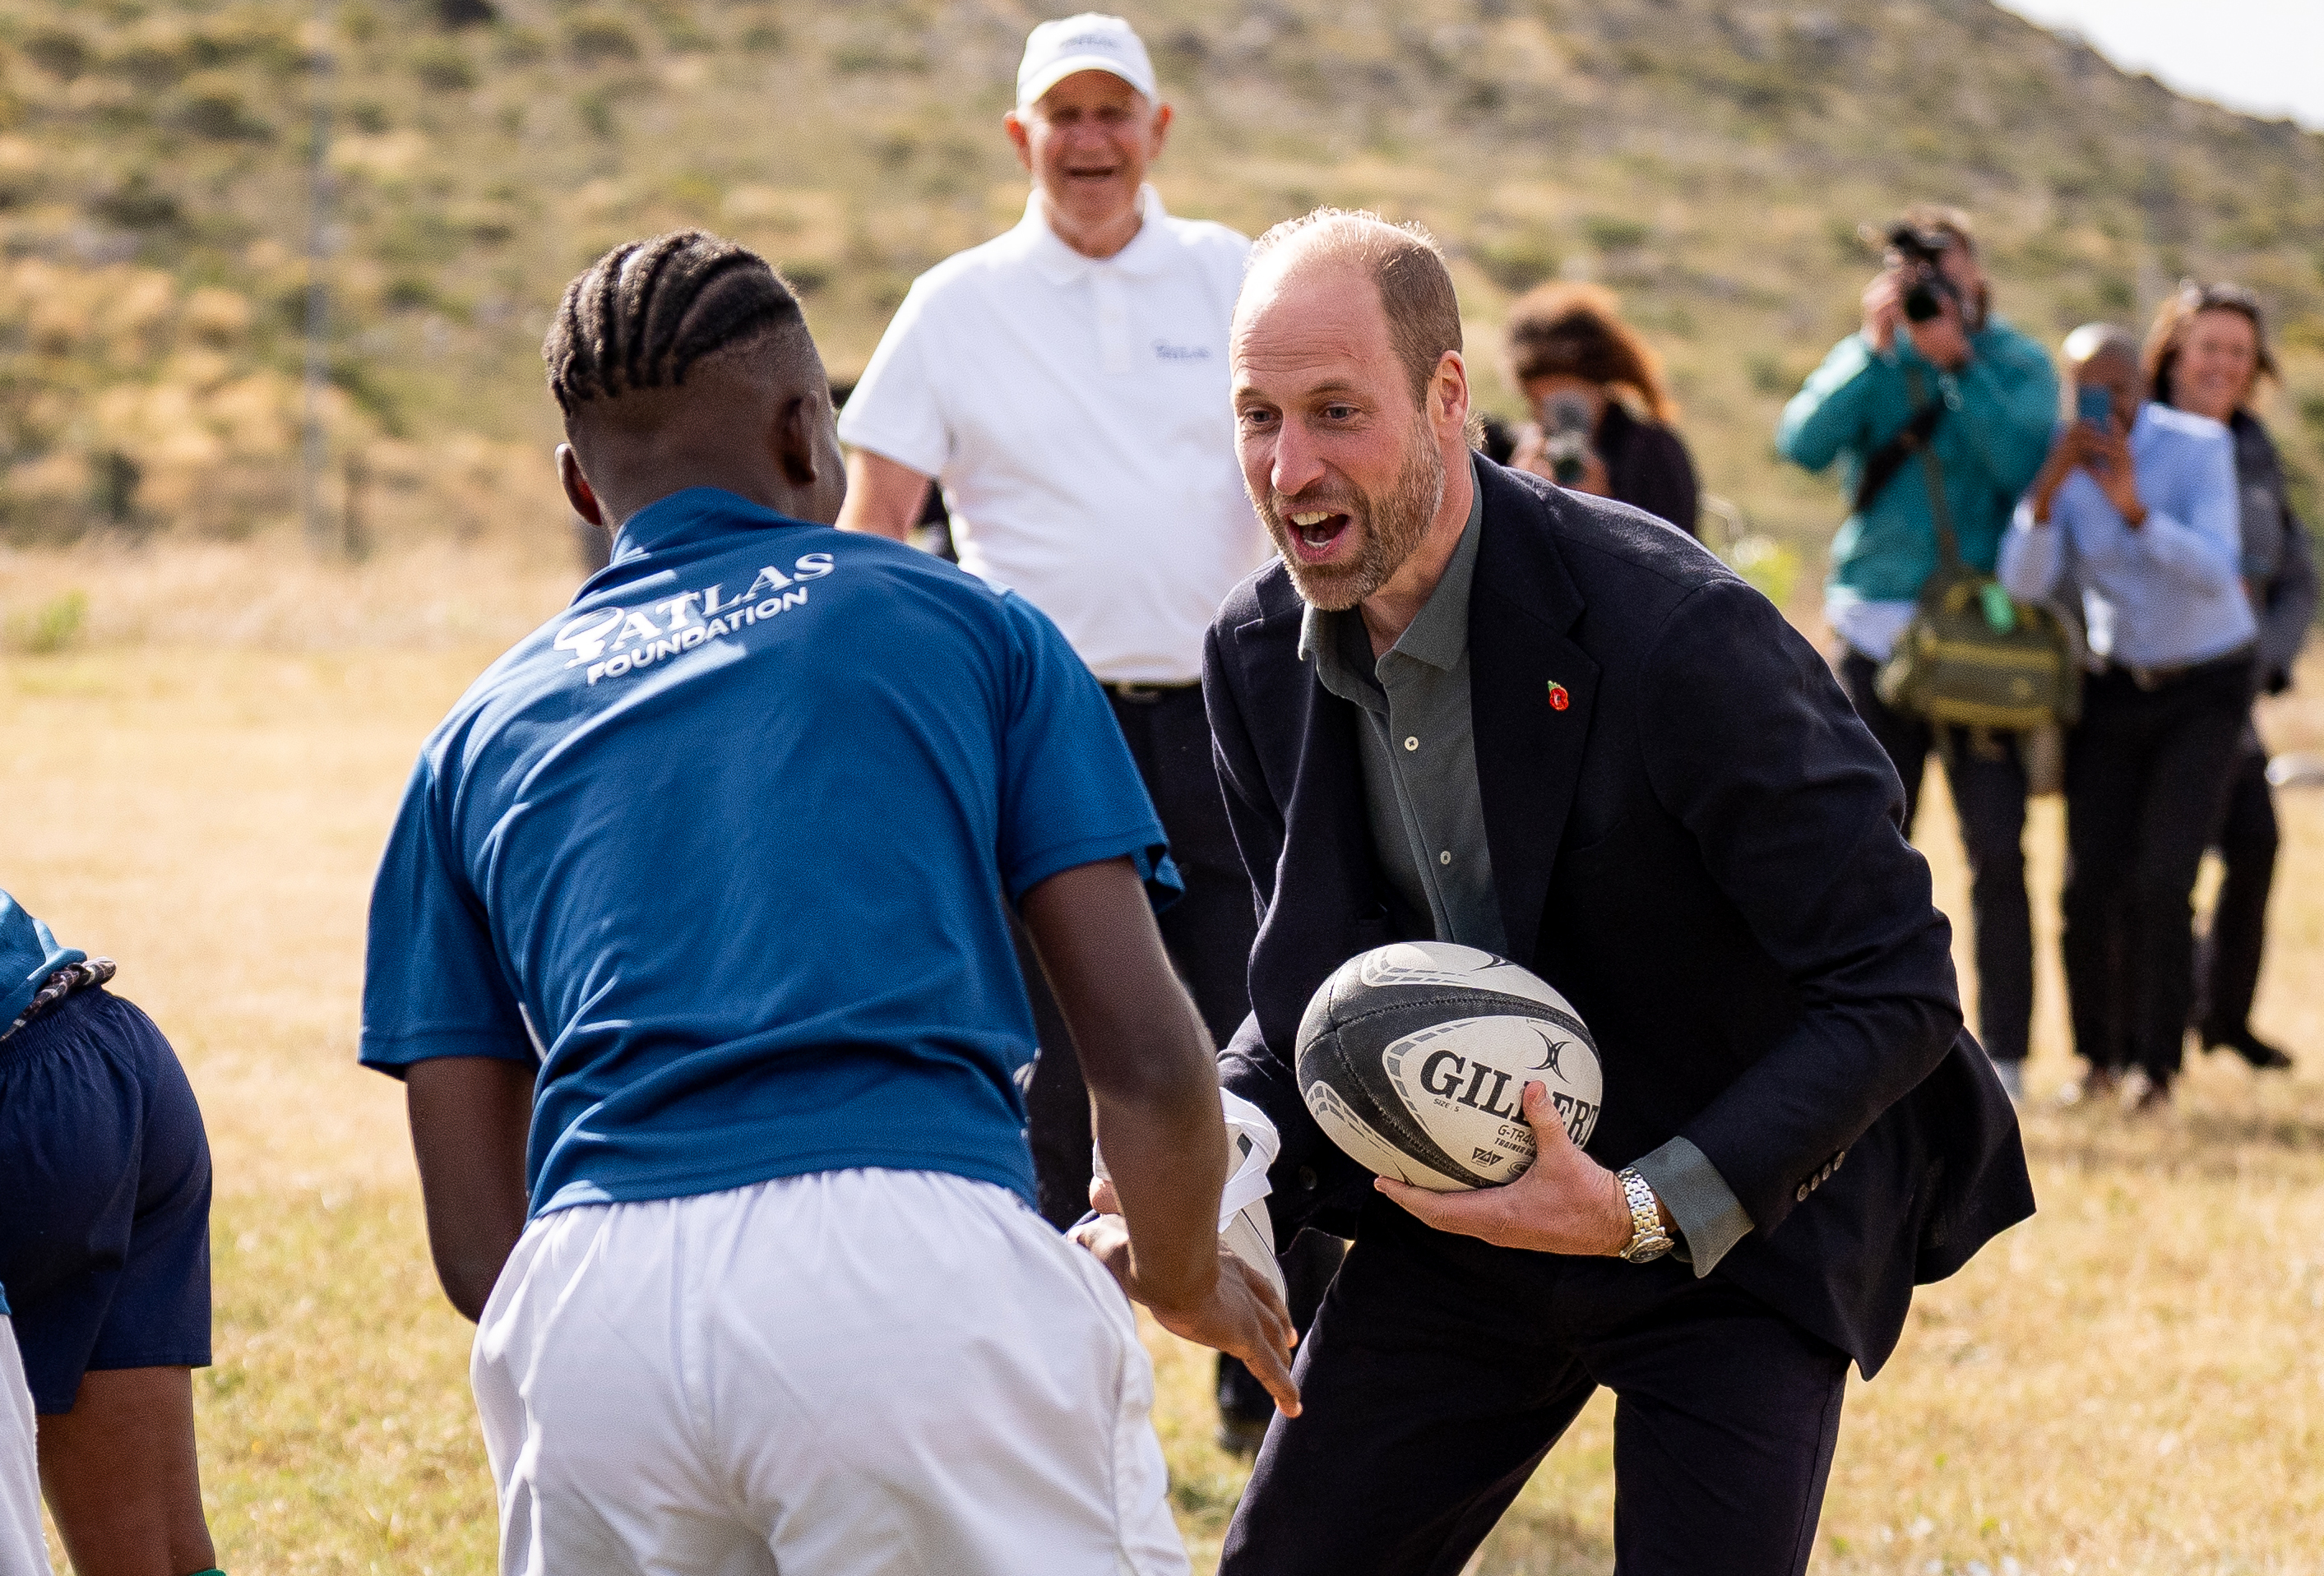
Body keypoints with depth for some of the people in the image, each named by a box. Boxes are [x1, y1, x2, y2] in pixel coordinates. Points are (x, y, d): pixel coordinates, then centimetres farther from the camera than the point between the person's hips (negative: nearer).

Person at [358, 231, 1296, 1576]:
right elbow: (1147, 1060, 10)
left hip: (588, 1315, 3)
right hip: (920, 1258, -3)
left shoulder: (483, 734, 24)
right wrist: (1189, 1279, 31)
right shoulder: (969, 626, 19)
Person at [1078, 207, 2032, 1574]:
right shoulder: (1259, 656, -6)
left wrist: (1649, 1206, -30)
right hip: (1469, 1204, 6)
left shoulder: (1676, 634, -27)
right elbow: (1309, 981, 7)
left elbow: (1898, 993, -23)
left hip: (1735, 1215, -5)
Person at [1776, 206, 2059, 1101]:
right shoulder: (1868, 362, 8)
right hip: (1878, 631, 2)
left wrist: (1957, 361, -17)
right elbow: (1802, 443, -9)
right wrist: (1877, 348, -16)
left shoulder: (2018, 365, 3)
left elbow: (2026, 469, -14)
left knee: (1996, 850, -7)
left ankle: (2003, 1052, -3)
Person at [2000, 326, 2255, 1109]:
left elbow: (2216, 573, -31)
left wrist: (2136, 510, -45)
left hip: (2205, 685, -3)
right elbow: (2024, 584, -25)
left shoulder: (2201, 447, -20)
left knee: (2161, 881, -17)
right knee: (2091, 884, -7)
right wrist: (2048, 488, -40)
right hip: (2114, 685, 3)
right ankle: (2099, 1052, 17)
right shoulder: (2062, 463, -12)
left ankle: (2157, 1060, 0)